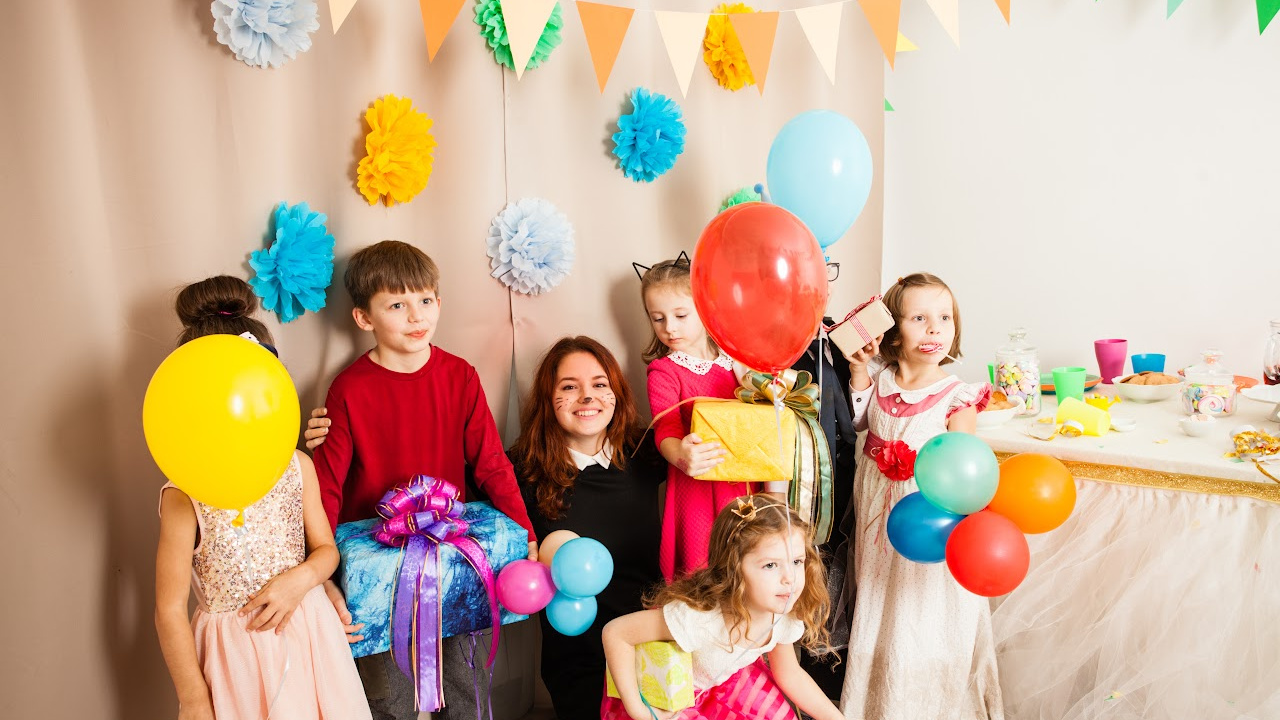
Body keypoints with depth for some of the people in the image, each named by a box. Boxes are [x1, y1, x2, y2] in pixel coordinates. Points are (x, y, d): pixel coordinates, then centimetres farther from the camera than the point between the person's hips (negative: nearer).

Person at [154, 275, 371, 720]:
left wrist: (300, 579, -16)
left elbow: (326, 549, 7)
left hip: (306, 634, 3)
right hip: (234, 649, -3)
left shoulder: (296, 466, -5)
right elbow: (169, 611, -11)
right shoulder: (184, 497, -15)